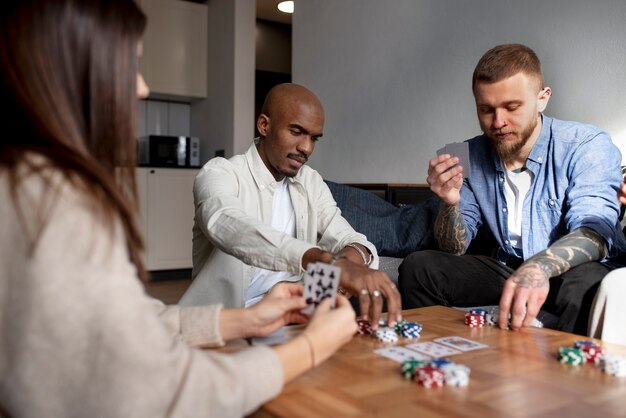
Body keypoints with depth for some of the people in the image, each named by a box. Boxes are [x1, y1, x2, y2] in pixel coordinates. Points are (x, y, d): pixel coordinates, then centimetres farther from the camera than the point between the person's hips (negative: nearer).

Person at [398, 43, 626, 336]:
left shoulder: (589, 145, -13)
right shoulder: (471, 156, -1)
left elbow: (595, 229, -29)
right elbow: (454, 249, 0)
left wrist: (539, 268, -50)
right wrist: (450, 203, -22)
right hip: (504, 269, 4)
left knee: (586, 283, -37)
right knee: (418, 267, -13)